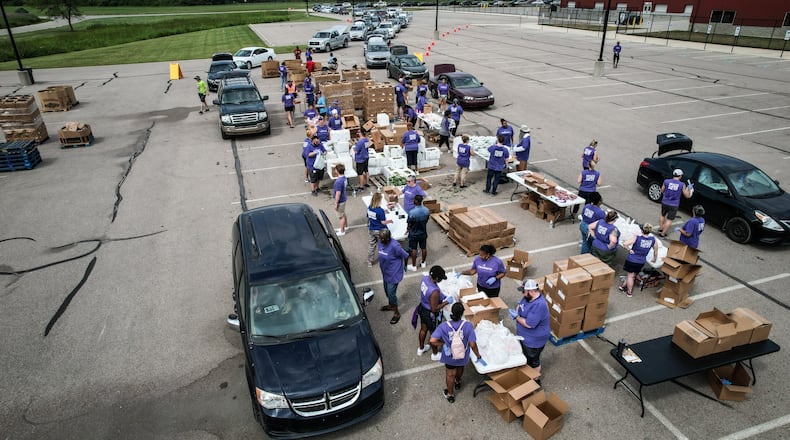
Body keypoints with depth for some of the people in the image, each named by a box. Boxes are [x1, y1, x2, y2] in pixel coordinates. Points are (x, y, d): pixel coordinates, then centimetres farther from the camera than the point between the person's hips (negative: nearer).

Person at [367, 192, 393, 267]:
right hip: (380, 231, -6)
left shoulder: (369, 208, -6)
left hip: (371, 230, 6)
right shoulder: (380, 210, -25)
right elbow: (383, 222, -19)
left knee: (371, 246, 16)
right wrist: (389, 221, 1)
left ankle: (370, 262, 27)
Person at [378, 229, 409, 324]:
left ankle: (396, 313, 24)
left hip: (394, 273, -7)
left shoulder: (394, 246, -31)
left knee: (391, 293, 2)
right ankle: (390, 305, 50)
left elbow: (406, 256, -18)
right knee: (387, 290, 24)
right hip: (385, 272, 7)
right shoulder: (380, 242, -9)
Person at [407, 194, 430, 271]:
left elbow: (409, 224, -16)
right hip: (423, 233, 4)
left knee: (414, 249, 10)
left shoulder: (412, 212, -28)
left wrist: (408, 229, 6)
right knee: (424, 248, 18)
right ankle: (423, 263, 35)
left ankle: (414, 266, 22)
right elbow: (426, 221, 2)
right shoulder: (426, 210, -13)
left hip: (414, 234, -4)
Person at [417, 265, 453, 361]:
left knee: (423, 329, 30)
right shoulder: (434, 291, -39)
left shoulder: (425, 278, -15)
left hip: (422, 308, 8)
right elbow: (434, 309, -28)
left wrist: (442, 296, 1)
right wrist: (446, 302, -18)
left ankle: (421, 348, 55)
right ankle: (435, 354, 44)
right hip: (430, 314, -7)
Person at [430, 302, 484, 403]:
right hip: (463, 356, 1)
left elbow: (433, 341, -31)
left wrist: (443, 344, -12)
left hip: (449, 356, -1)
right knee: (460, 368, 35)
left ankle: (450, 395, 48)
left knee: (450, 375, 26)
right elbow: (472, 344, -24)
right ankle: (458, 382, 66)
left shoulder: (443, 326, -27)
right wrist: (479, 357, -9)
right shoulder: (468, 325, -28)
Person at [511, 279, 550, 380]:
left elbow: (529, 324, -35)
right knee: (526, 357, 28)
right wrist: (516, 311, -11)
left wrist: (517, 317, -21)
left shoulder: (539, 305, -35)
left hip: (534, 340, -8)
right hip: (524, 336, 8)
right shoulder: (528, 297, -7)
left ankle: (536, 381, 35)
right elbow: (520, 305, 11)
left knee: (533, 361, 14)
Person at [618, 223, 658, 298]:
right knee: (633, 275, 24)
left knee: (630, 276, 14)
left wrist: (629, 250, -15)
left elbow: (625, 243, -31)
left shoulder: (636, 238, -22)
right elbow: (656, 250, 5)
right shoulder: (653, 240, -10)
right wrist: (654, 259, 22)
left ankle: (629, 292, 25)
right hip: (641, 262, 3)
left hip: (631, 260, -3)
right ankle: (623, 286, 39)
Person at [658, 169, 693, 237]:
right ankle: (662, 233, 12)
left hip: (665, 203, 2)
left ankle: (660, 229, 38)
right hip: (674, 205, -2)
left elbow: (662, 191, 6)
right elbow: (687, 195, -1)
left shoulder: (666, 181, -10)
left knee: (662, 215, 27)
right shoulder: (682, 185, -12)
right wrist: (689, 188, 11)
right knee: (669, 220, 9)